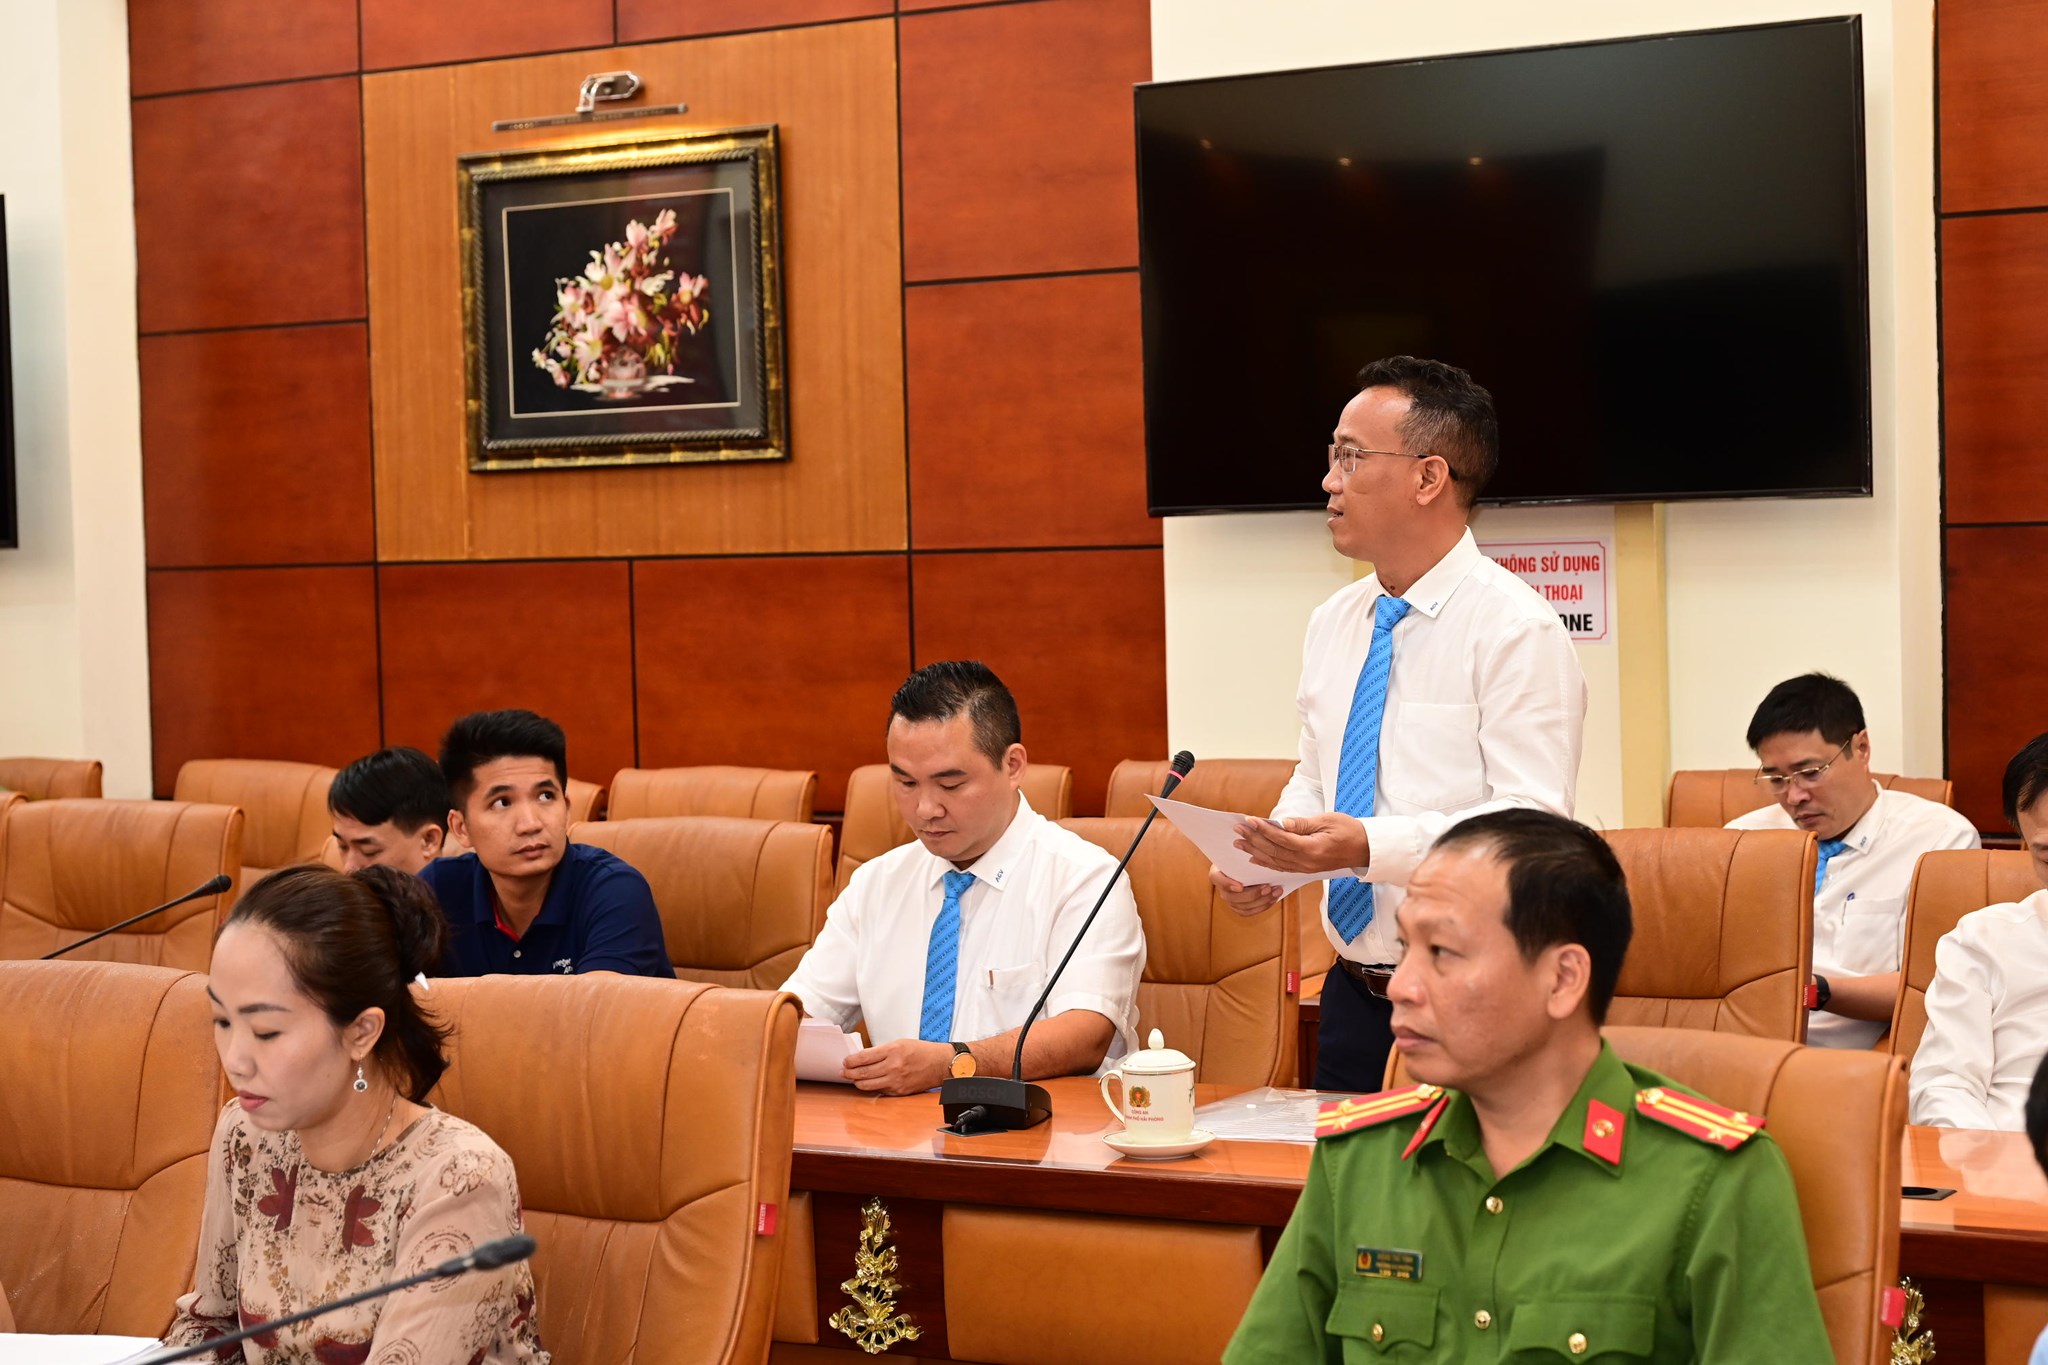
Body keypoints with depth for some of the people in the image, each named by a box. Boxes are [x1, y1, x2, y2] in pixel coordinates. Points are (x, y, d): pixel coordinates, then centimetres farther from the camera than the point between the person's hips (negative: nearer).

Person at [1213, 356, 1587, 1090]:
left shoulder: (1515, 629, -13)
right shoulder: (1333, 623, 11)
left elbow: (1533, 823, -20)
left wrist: (1371, 846, -30)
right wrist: (1266, 859, -1)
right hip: (1352, 995, 7)